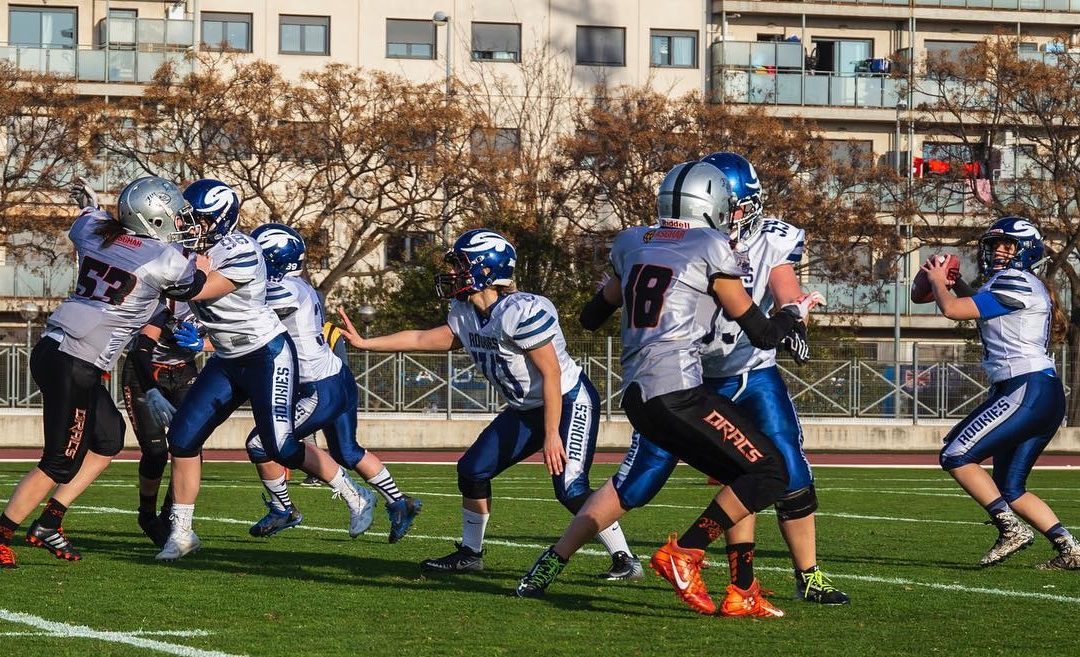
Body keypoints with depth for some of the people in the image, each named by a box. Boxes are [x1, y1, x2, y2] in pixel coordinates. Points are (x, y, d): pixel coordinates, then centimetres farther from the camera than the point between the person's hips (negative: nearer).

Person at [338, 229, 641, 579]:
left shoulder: (521, 312, -28)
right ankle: (470, 553, 22)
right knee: (473, 470, 7)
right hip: (526, 409, 9)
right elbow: (425, 340, 12)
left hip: (569, 401, -9)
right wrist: (365, 343, 10)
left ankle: (624, 560, -8)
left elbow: (551, 373, -26)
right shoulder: (465, 313, 0)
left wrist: (551, 435, -26)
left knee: (570, 488, -20)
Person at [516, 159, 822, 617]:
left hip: (637, 391, 7)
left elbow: (592, 317, 31)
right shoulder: (712, 250, -1)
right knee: (768, 472, -6)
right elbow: (763, 335, 4)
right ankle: (684, 553, -12)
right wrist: (797, 312, 23)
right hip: (677, 389, -7)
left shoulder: (633, 244, 16)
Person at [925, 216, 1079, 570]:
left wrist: (937, 280, 7)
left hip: (1028, 391, -10)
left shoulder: (1017, 283, -10)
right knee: (1011, 489, 12)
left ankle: (1011, 528, -12)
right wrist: (958, 284, 26)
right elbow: (982, 313, 39)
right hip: (1043, 395, 10)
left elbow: (952, 309, -12)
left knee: (956, 455, -9)